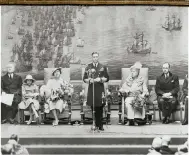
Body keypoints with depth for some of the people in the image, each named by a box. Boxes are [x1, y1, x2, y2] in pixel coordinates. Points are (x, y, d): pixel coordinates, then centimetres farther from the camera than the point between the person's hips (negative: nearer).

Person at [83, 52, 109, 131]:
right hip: (91, 89, 1)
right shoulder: (88, 67, 10)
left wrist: (100, 79, -10)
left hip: (100, 89, -1)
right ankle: (96, 125, 8)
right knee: (93, 108, -1)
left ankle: (100, 125, -1)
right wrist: (89, 80, -11)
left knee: (100, 108, -6)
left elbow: (107, 78, 7)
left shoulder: (103, 67, 8)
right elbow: (84, 79, 8)